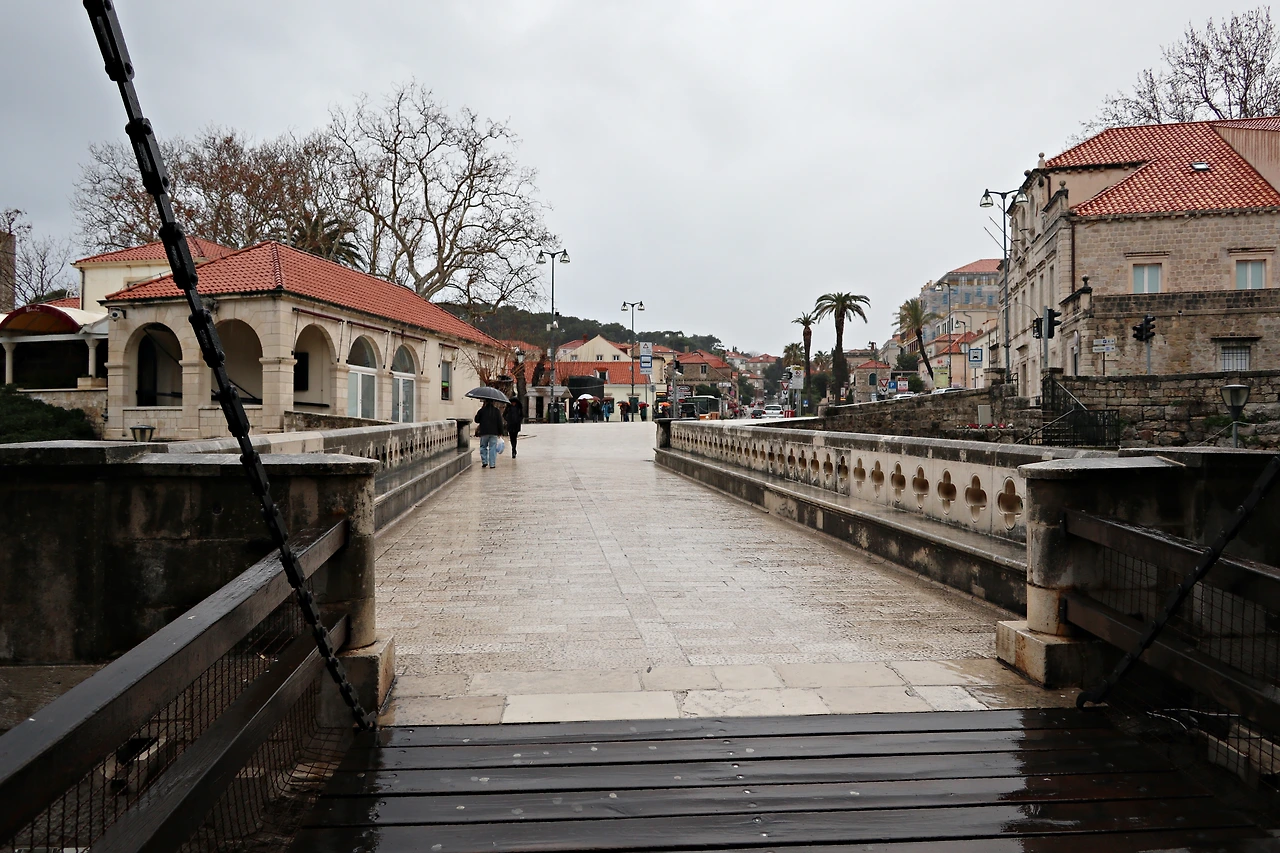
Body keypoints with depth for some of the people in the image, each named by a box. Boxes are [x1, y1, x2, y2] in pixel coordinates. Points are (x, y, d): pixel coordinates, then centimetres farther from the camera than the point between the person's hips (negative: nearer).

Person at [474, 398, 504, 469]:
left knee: (483, 447, 14)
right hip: (494, 433, 1)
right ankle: (492, 464, 0)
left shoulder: (482, 410, -3)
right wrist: (500, 433, 6)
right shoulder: (496, 411, 1)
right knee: (493, 448, 2)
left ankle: (484, 462, 6)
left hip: (484, 432, 0)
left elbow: (476, 420, 6)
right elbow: (500, 422, 1)